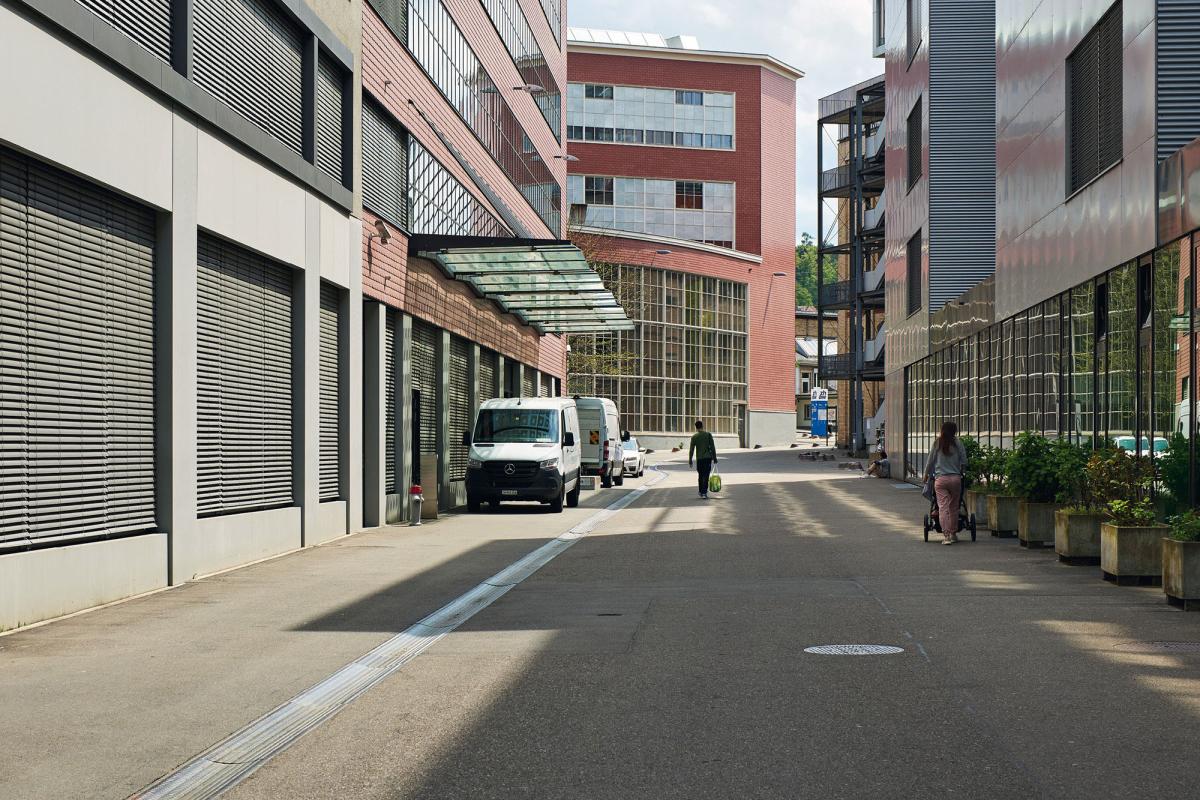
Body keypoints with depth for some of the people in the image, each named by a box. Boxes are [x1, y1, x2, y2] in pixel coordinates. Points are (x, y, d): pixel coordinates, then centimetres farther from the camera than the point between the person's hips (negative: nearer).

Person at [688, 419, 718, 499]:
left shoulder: (694, 437, 0)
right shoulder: (708, 434, -1)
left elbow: (691, 450, -1)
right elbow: (712, 447, -2)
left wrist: (690, 461, 6)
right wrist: (714, 458, 5)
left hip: (699, 458, 1)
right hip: (708, 457, -1)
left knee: (701, 475, 16)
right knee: (706, 476, -3)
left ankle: (701, 492, 24)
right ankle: (704, 493, -12)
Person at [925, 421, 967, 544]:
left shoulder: (937, 443, 1)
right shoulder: (958, 443, 1)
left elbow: (930, 461, 7)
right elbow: (964, 462, 4)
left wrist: (927, 474, 23)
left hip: (940, 479, -1)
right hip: (955, 478, 1)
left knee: (943, 507, -4)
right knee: (953, 506, 12)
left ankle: (946, 535, -12)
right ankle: (953, 533, 19)